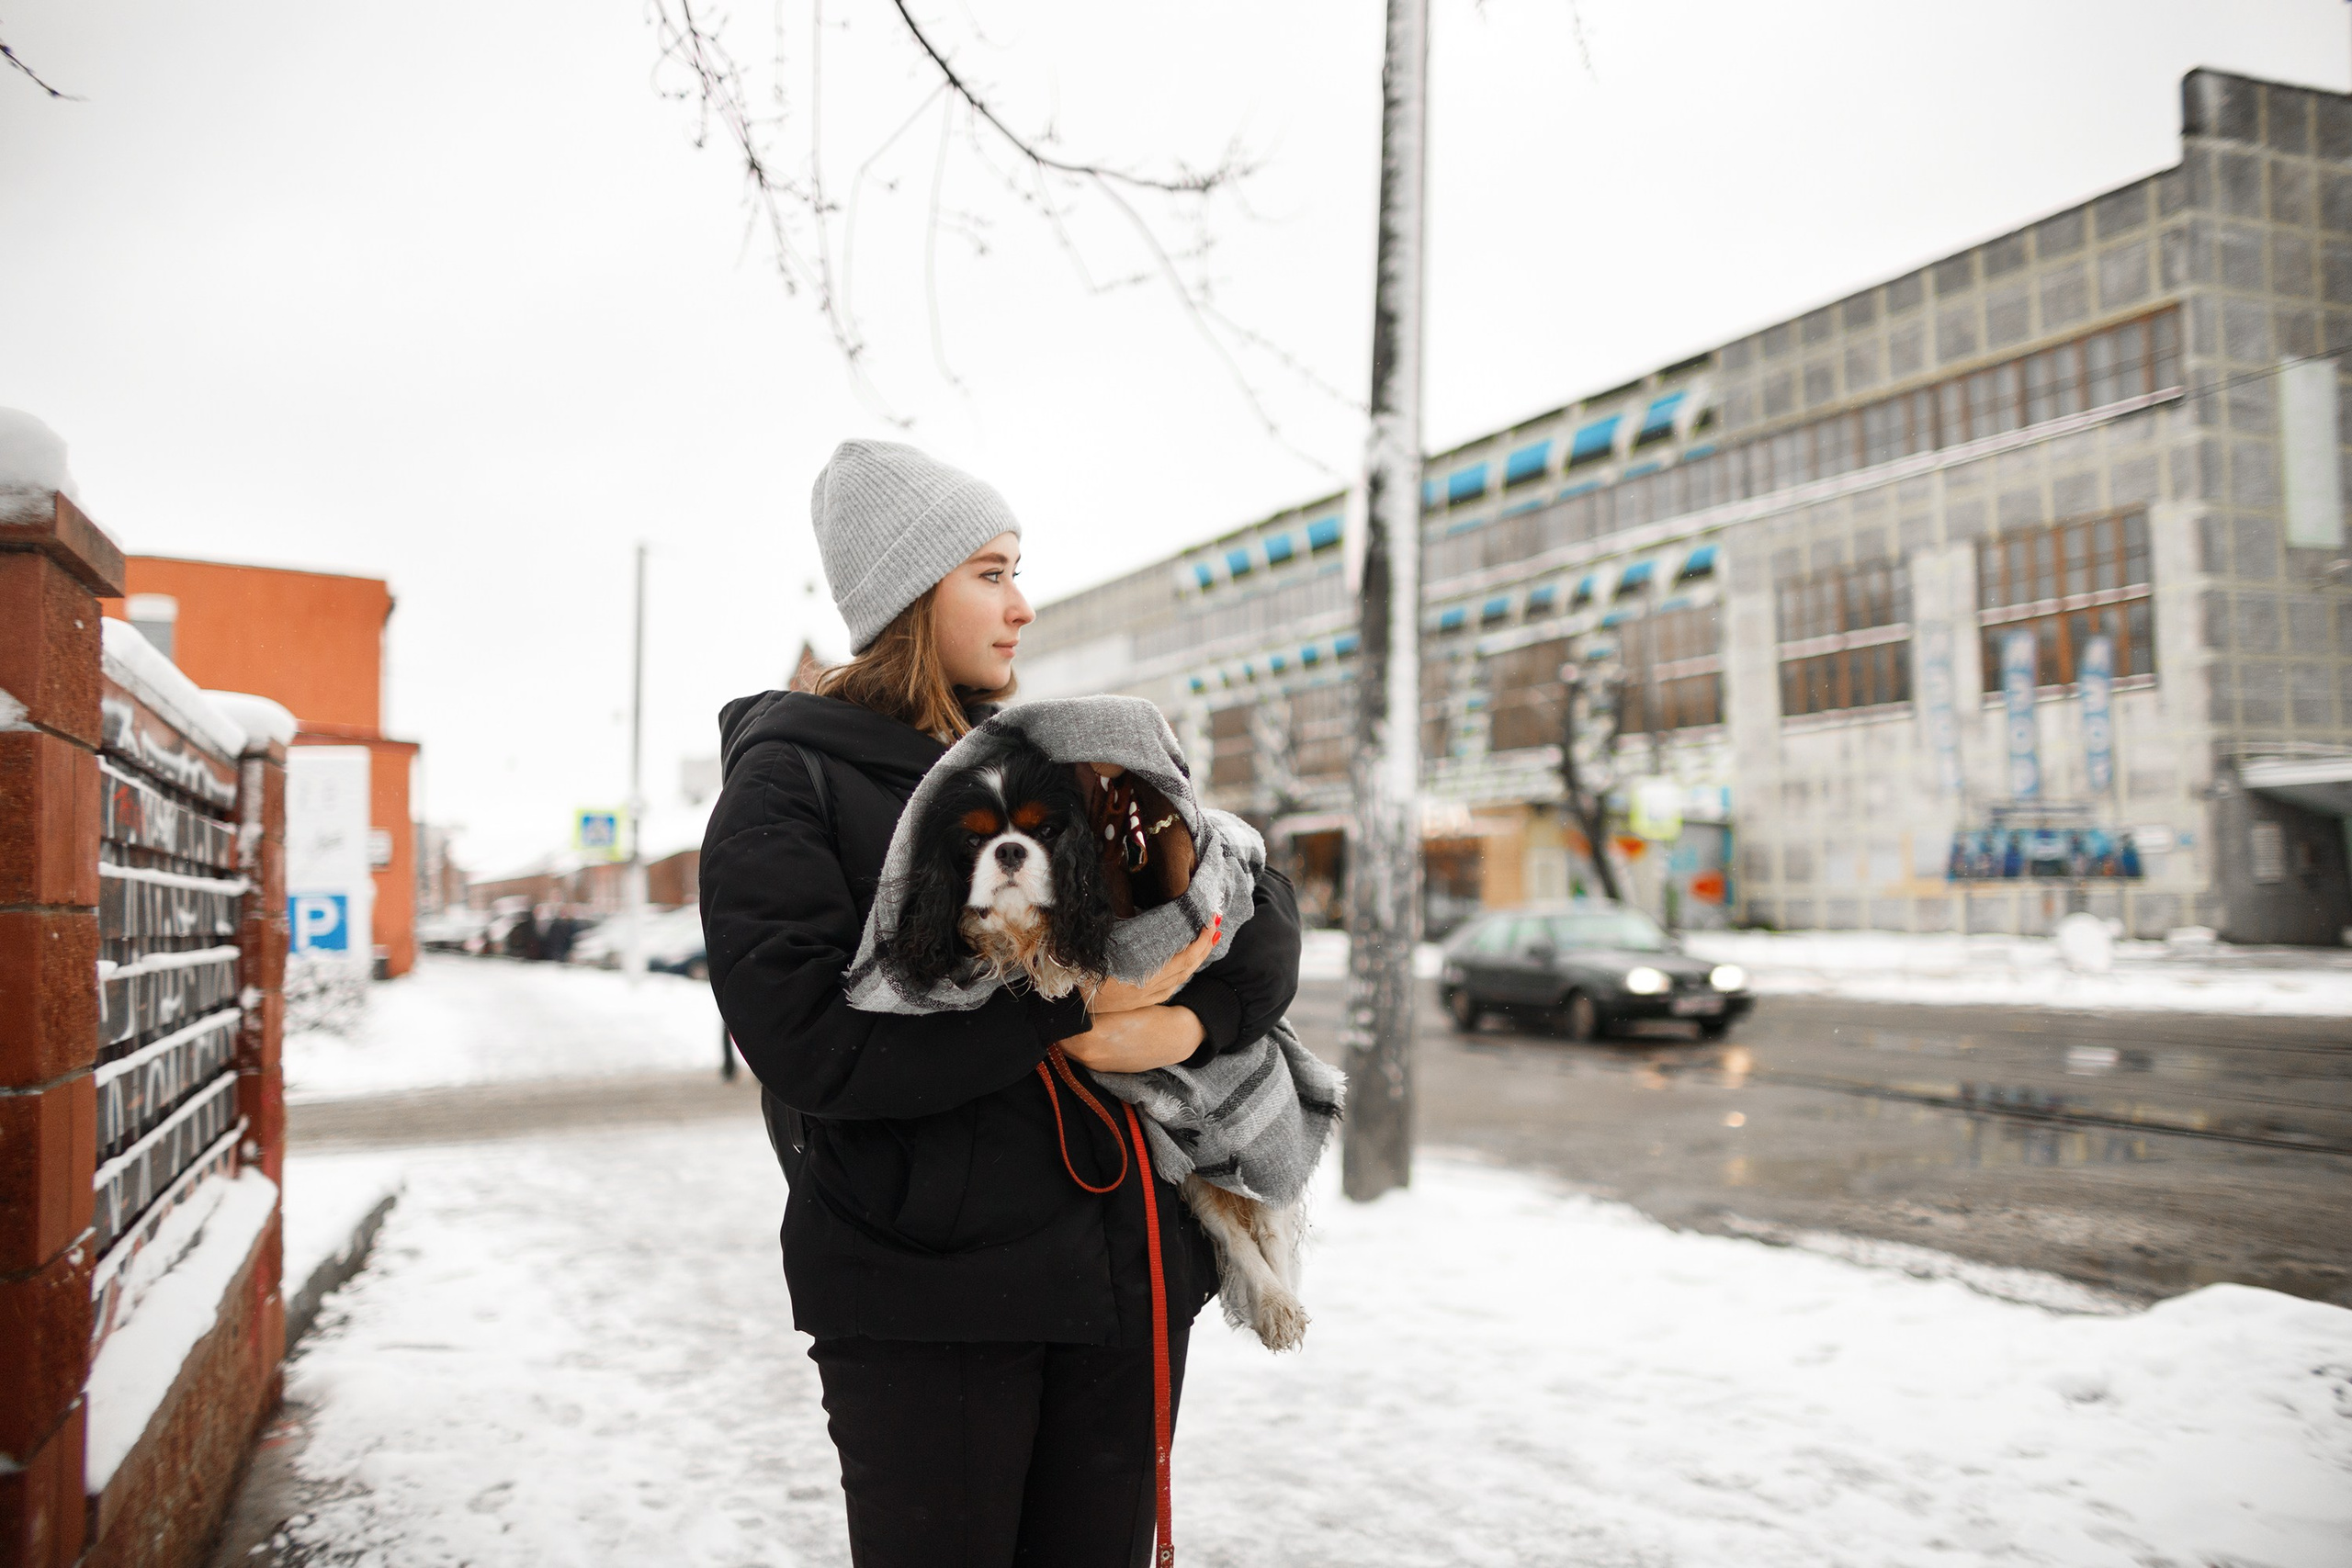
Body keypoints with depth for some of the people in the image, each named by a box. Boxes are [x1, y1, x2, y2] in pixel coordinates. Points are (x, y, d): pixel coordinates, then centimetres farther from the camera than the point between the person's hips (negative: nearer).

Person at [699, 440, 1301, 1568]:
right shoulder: (792, 778, -4)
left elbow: (1261, 905, 6)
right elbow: (805, 1035, -18)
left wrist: (1190, 1021, -15)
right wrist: (1071, 1008, -20)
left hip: (1125, 1264, 5)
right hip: (923, 1300, -5)